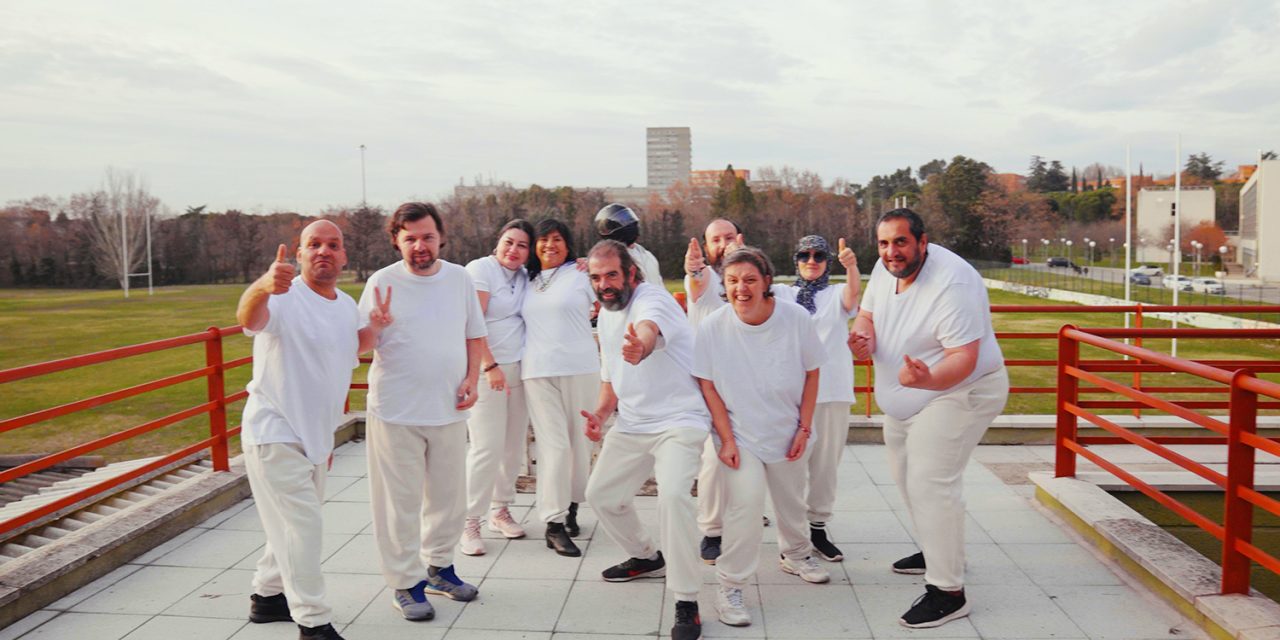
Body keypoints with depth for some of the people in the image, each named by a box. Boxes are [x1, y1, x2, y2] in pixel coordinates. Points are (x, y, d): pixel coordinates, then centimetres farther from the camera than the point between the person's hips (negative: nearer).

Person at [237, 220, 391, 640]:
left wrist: (375, 327, 0)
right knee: (303, 525, -8)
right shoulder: (284, 298, -20)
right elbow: (248, 318, -42)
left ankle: (268, 596, 41)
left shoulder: (347, 305, 5)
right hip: (275, 434, -8)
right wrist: (261, 287, -65)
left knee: (293, 523, 22)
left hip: (316, 436, 9)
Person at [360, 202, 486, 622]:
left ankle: (438, 565, 32)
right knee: (400, 501, 2)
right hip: (396, 412, -3)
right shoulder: (382, 282, -5)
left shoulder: (460, 279, 5)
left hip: (449, 409, 4)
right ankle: (405, 582, 16)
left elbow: (474, 336, 13)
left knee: (448, 494, 14)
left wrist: (471, 379, -1)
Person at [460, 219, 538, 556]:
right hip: (486, 370, -6)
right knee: (488, 447, -10)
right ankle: (469, 522, 0)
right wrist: (490, 366, -17)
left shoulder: (525, 277, 13)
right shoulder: (481, 269, -5)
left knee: (514, 446, 8)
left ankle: (500, 510, 24)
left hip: (519, 370, 7)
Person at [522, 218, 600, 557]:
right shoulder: (529, 281, 16)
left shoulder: (581, 273, 5)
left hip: (580, 368, -1)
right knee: (553, 445, -6)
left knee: (580, 440, 6)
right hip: (538, 372, 2)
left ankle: (571, 506, 25)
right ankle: (554, 524, -5)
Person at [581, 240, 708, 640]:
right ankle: (646, 558, 40)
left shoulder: (652, 299, -18)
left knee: (672, 495, -29)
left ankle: (687, 603, -17)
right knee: (601, 495, 14)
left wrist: (641, 347, -69)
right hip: (631, 424, 9)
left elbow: (649, 329, -45)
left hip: (678, 420, -9)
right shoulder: (605, 314, 10)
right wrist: (600, 413, 1)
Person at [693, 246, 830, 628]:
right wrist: (726, 439, -12)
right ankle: (730, 587, -6)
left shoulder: (796, 318, -16)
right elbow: (708, 386, -10)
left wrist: (804, 428, -4)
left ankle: (795, 555, 48)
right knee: (746, 501, -19)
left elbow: (811, 374, -4)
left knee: (792, 501, 19)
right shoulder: (713, 327, -19)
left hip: (787, 432, 3)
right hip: (739, 433, -3)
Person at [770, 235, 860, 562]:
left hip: (833, 390, 1)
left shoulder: (837, 294, 8)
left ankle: (818, 527, 19)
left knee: (826, 462, 6)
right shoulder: (782, 294, 10)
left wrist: (852, 268, -38)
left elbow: (853, 293, -15)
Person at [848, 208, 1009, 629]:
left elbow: (964, 358, -31)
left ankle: (948, 591, -8)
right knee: (906, 476, 21)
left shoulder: (954, 284, -29)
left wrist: (929, 379, -52)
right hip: (904, 398, 9)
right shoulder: (885, 268, -4)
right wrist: (866, 335, -16)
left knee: (930, 483, -17)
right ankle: (936, 551, 43)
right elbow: (867, 313, 8)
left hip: (958, 391, -9)